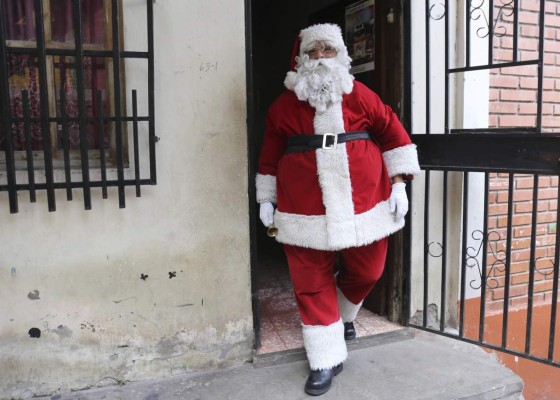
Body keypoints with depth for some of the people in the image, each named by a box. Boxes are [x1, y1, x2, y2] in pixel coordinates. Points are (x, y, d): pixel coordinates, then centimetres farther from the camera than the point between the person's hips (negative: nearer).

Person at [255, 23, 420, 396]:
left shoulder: (361, 95, 2)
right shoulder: (283, 106, 4)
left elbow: (393, 133, 7)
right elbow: (270, 156, 11)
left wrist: (398, 184, 2)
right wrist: (266, 198, 9)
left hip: (364, 204, 1)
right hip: (305, 211, 0)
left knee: (367, 272, 14)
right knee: (311, 284, 3)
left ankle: (343, 315, 48)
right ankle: (327, 360, 19)